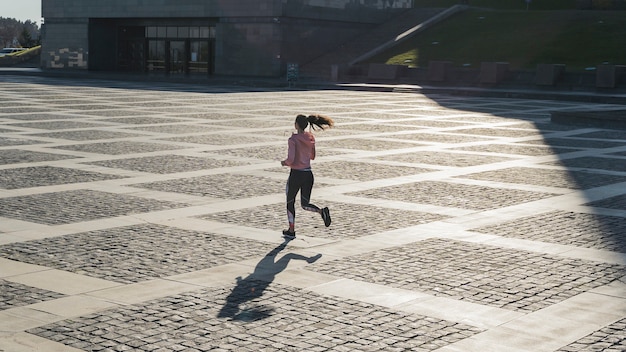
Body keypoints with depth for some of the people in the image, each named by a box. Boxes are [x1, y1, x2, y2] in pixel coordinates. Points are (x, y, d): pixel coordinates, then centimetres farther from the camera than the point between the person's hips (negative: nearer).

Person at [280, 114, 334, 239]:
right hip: (308, 174, 5)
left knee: (290, 203, 15)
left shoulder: (293, 139, -14)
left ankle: (291, 230, 21)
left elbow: (290, 160, -20)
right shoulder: (310, 138, 5)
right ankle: (322, 211, -18)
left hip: (296, 174, -5)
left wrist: (284, 163, 1)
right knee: (305, 205, 11)